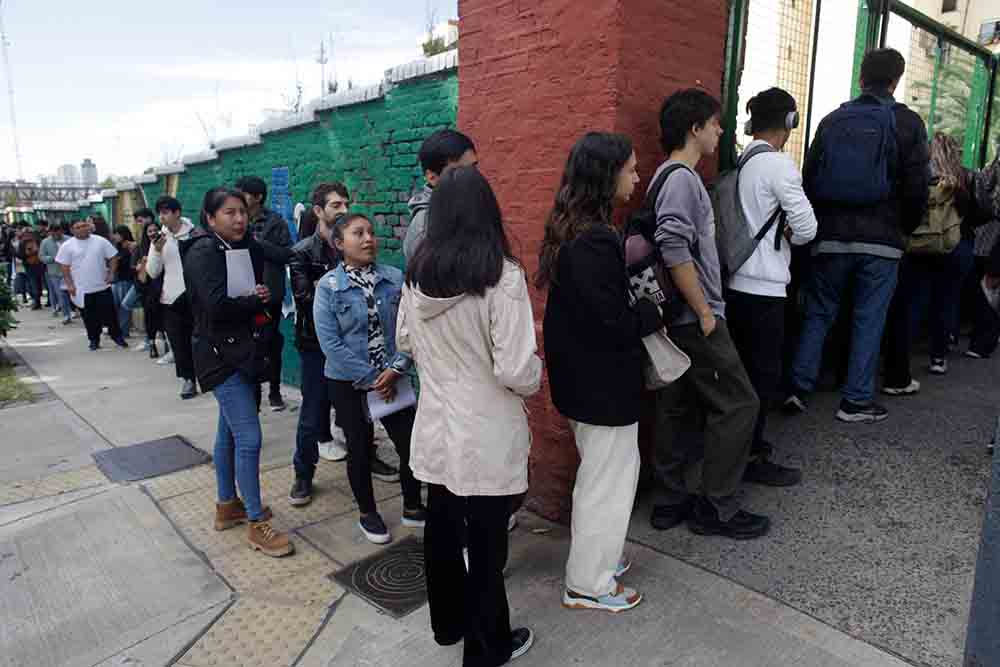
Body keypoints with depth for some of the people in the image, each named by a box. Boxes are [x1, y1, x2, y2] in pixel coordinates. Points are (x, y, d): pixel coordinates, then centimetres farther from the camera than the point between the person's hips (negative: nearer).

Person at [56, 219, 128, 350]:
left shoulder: (101, 241, 1)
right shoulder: (67, 246, -2)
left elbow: (113, 257, 6)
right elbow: (65, 267, -1)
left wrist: (111, 273, -5)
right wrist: (69, 284, -6)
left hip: (102, 286, 0)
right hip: (82, 289, 0)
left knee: (109, 313, 4)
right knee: (89, 316, 8)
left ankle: (117, 336, 19)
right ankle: (94, 340, 20)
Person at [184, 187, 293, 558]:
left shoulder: (247, 248, 10)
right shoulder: (203, 253, -13)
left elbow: (268, 287, 10)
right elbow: (217, 305, -24)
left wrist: (263, 299, -12)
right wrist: (258, 301, -10)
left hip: (244, 351, 8)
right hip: (221, 355, -8)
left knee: (229, 432, 18)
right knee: (249, 439, -9)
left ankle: (227, 506, 31)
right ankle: (256, 524, 1)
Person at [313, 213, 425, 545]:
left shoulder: (396, 278, -4)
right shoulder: (328, 287, -9)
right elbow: (330, 342, -14)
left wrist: (396, 369, -15)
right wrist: (369, 379, -15)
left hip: (390, 378, 2)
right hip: (348, 382, -2)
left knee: (410, 442, 4)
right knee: (360, 448, 10)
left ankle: (412, 508, 28)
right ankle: (367, 514, 32)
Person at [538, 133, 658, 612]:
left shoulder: (569, 231, 6)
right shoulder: (595, 241, -25)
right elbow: (613, 323, -25)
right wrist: (654, 312, -8)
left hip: (579, 374, 10)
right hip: (603, 382, -10)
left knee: (600, 471, 25)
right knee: (608, 480, 7)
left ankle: (596, 557, 41)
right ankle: (588, 585, 24)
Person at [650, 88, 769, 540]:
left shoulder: (677, 175, 16)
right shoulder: (681, 177, -14)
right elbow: (675, 250, -25)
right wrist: (704, 313, -19)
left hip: (681, 320, 10)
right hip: (695, 320, -10)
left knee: (676, 409, 12)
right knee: (739, 404, -1)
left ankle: (674, 500, 23)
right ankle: (715, 507, 8)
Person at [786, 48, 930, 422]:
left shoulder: (832, 121, 7)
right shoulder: (907, 123, -1)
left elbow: (809, 178, 7)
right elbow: (918, 187, -3)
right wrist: (905, 229, 12)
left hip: (832, 236, 2)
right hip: (882, 240, -2)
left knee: (818, 313, 11)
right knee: (869, 319, 4)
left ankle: (799, 387, 8)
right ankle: (856, 401, 9)